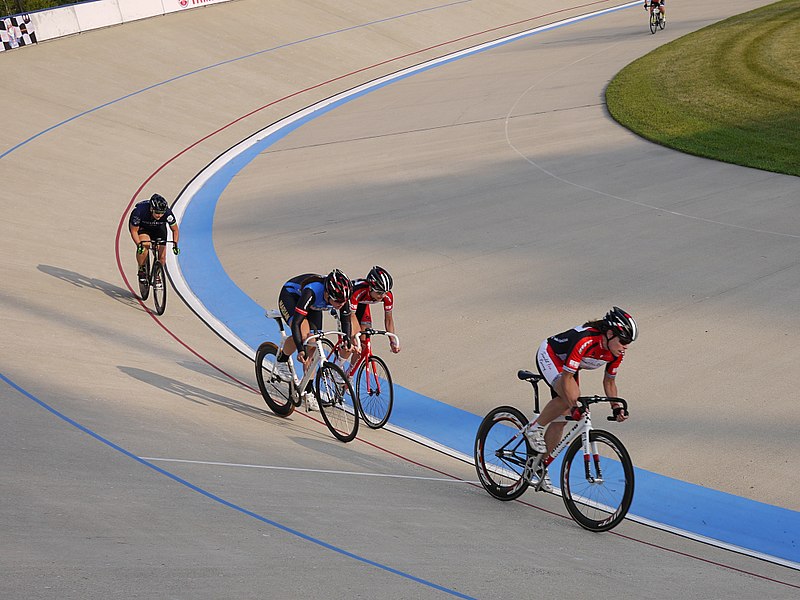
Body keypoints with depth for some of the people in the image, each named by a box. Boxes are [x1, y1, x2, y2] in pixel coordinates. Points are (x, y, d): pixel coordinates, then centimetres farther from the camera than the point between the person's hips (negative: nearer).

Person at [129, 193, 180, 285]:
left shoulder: (167, 213, -33)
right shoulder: (140, 211, -39)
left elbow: (175, 230, -15)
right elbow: (134, 230, -25)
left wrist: (175, 244, -28)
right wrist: (139, 244, -39)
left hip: (158, 227, 3)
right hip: (140, 225, -3)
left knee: (162, 256, -8)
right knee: (144, 244, -33)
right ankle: (141, 270, -10)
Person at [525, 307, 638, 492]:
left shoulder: (616, 352, -16)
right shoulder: (585, 341, -39)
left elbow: (609, 381, 0)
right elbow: (567, 377, -37)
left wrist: (616, 408, -11)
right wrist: (574, 406, -45)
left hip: (568, 364, 8)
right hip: (549, 356, -8)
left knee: (562, 418, 5)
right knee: (571, 395, -33)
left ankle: (542, 465, 19)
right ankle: (534, 428, -13)